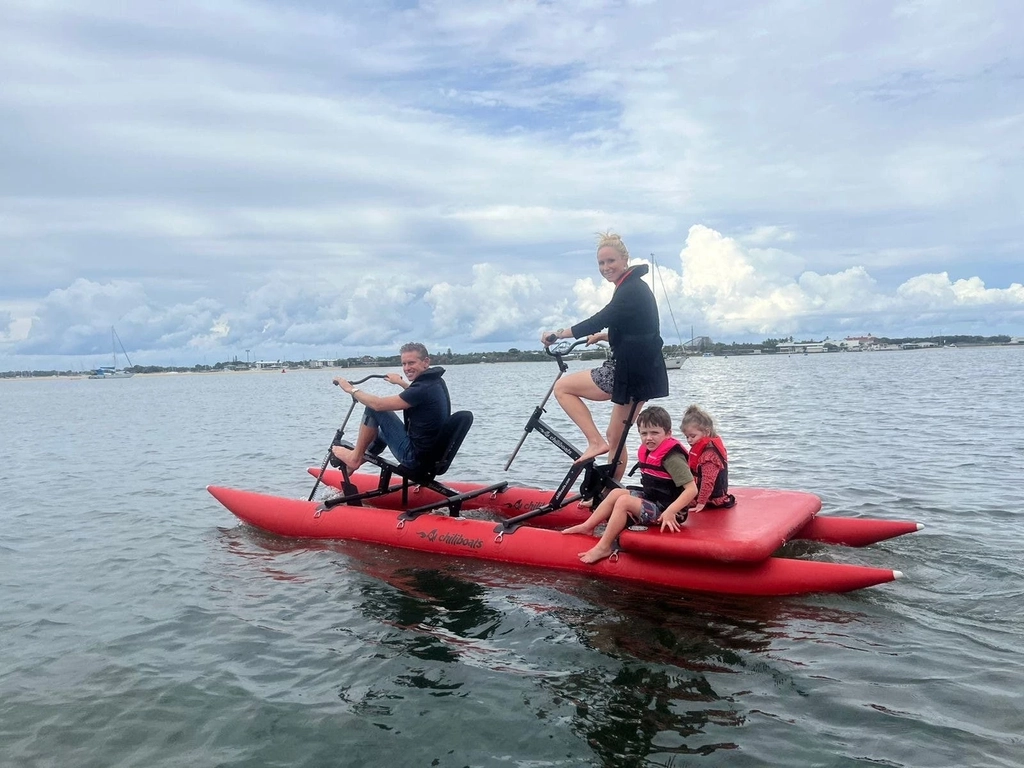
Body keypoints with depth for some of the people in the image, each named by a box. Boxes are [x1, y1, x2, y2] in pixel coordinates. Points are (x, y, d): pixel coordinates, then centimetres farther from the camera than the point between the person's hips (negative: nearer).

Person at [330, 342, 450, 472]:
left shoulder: (425, 388, -24)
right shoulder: (436, 382, 4)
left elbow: (378, 404, -22)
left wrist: (351, 389, -8)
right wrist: (400, 382, 40)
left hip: (414, 455, -10)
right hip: (431, 454, 10)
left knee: (373, 408, -5)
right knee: (383, 431, 32)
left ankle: (355, 458, 7)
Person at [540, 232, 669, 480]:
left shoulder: (631, 289, -15)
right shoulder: (632, 286, 16)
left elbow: (600, 320, -26)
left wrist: (557, 334, -20)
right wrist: (602, 336, 30)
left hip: (630, 372, -10)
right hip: (641, 372, 10)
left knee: (562, 387, -1)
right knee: (615, 437, 17)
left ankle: (595, 441, -7)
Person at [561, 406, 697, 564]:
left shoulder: (672, 458, -21)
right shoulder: (648, 452, 6)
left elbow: (692, 489, -27)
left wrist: (670, 512, -34)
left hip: (664, 510, -9)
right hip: (652, 499, 10)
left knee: (624, 501, -21)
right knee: (616, 492, 7)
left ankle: (603, 547, -16)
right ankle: (587, 527, 10)